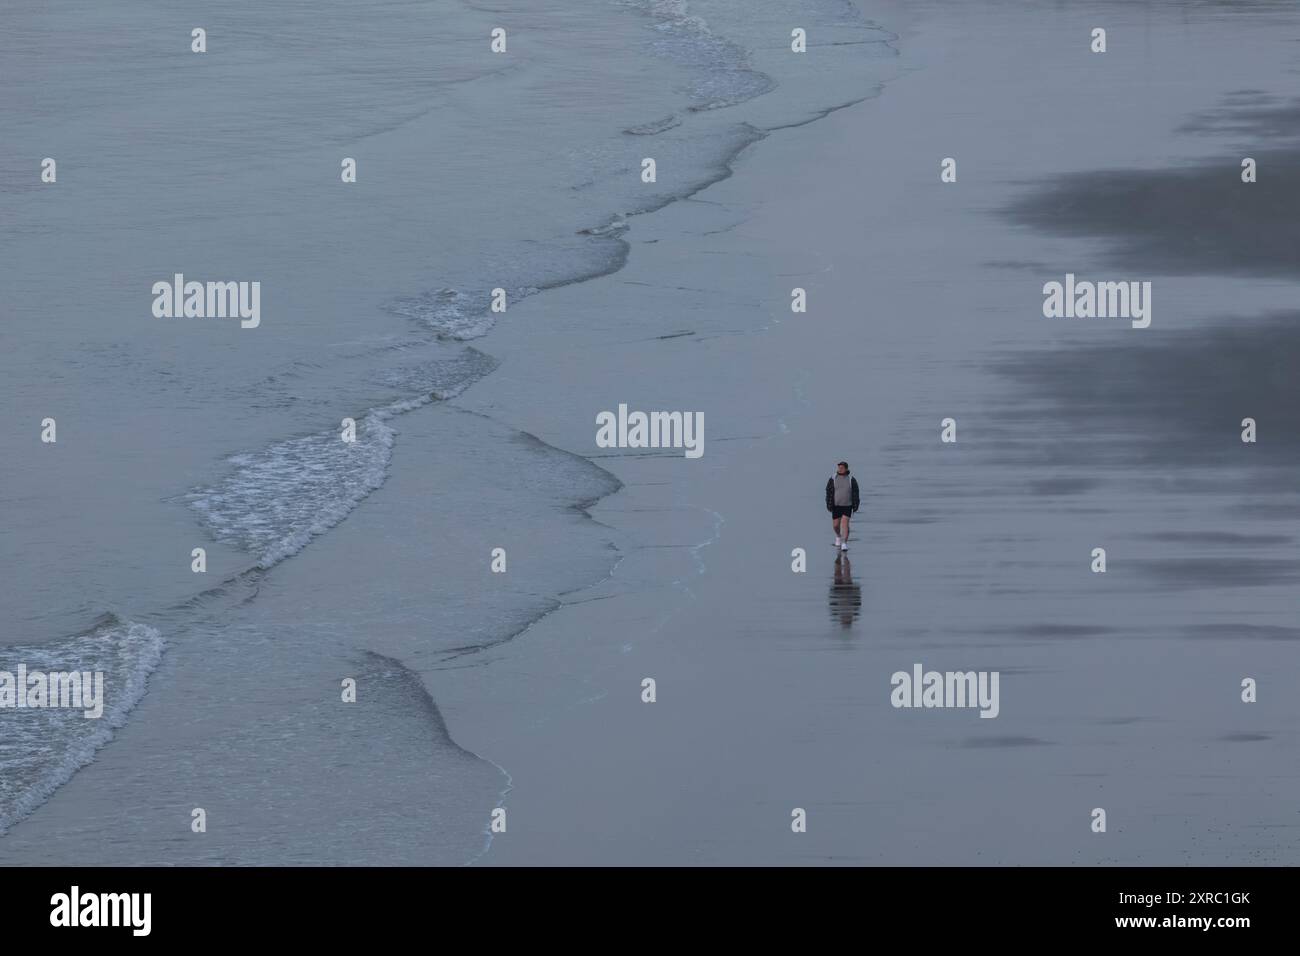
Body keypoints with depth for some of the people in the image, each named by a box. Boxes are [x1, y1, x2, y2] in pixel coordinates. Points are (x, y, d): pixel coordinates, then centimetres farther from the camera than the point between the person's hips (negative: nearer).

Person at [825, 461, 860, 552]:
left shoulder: (851, 480, -6)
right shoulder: (833, 479, -5)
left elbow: (855, 494, -1)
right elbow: (829, 493, -4)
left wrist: (855, 506, -3)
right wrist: (829, 505, -10)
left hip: (847, 506, -2)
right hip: (836, 506, 2)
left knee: (845, 523, -13)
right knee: (835, 524, 7)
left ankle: (844, 543, -11)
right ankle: (838, 536, 39)